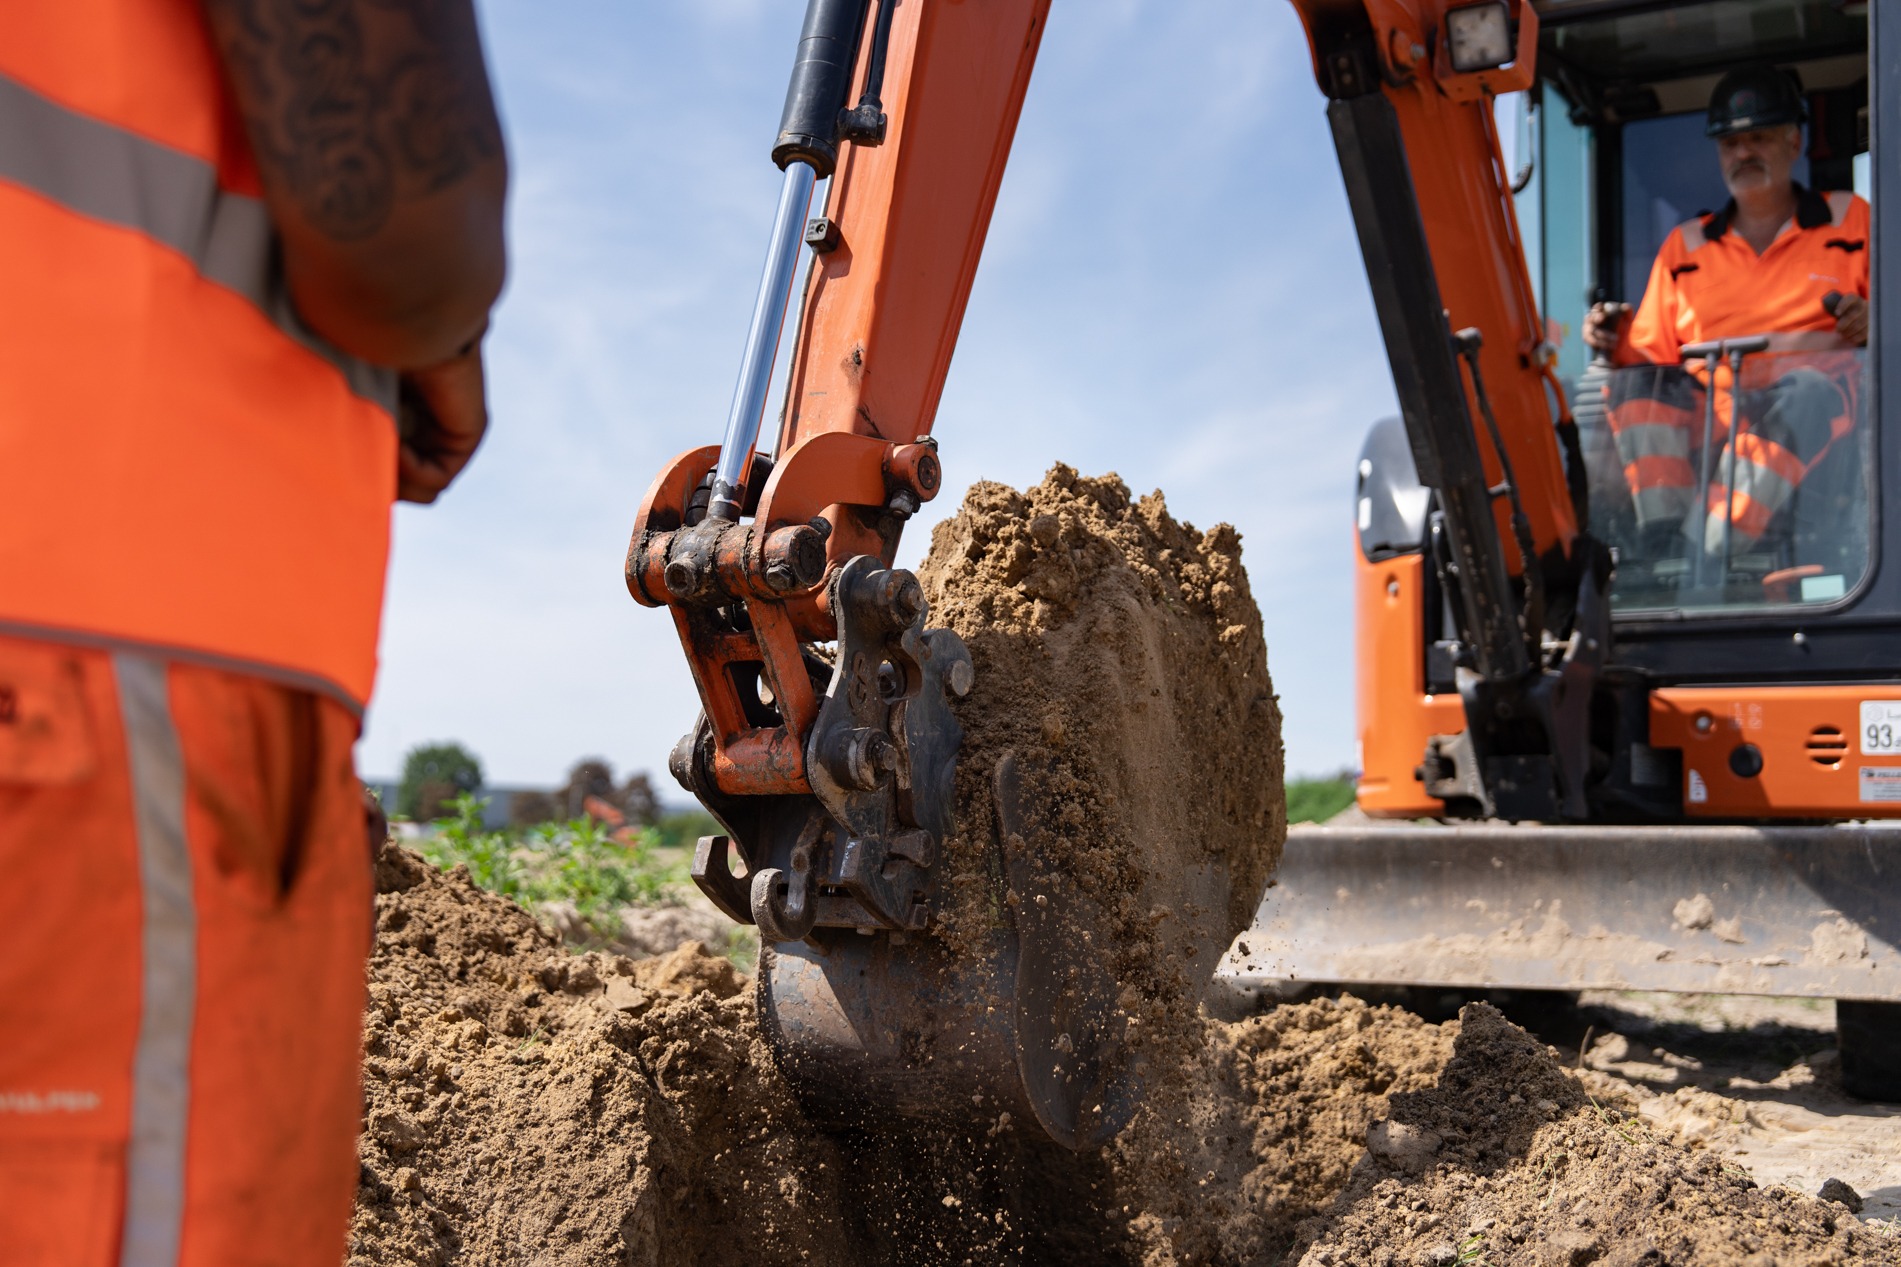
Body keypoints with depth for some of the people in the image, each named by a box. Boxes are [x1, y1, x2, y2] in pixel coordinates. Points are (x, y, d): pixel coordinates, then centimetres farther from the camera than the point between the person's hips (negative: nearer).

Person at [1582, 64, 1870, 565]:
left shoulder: (1850, 219, 21)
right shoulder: (1685, 245, 26)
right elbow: (1653, 354, 20)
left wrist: (1870, 322, -11)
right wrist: (1619, 344, -3)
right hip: (1710, 415, 2)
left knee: (1807, 388, -37)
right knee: (1639, 383, -27)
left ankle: (1706, 551, -51)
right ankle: (1662, 540, -43)